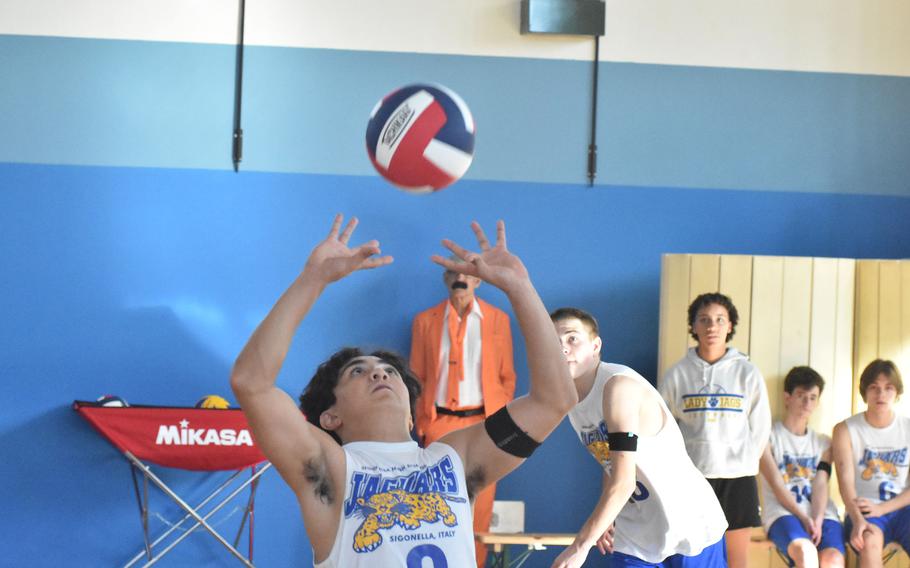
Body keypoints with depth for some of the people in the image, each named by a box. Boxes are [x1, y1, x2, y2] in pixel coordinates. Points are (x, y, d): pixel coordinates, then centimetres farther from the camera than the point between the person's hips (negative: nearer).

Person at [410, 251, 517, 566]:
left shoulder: (498, 319, 6)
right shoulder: (425, 321, 6)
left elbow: (507, 376, 8)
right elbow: (417, 377, 8)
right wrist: (421, 424, 3)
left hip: (483, 423, 0)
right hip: (440, 423, 0)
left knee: (480, 506, 1)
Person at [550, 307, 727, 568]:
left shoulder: (619, 387, -23)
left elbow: (623, 483, -28)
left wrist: (580, 546, -25)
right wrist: (605, 521, 5)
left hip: (688, 525, -7)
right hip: (636, 533, 7)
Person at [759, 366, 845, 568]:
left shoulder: (823, 442, 21)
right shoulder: (769, 436, 9)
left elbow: (820, 485, 6)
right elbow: (776, 483, -2)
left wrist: (817, 521, -13)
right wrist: (804, 518, -15)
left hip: (821, 513, 4)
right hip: (783, 512, -3)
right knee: (806, 551, -37)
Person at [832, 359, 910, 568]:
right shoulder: (846, 430, 0)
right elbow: (846, 481, -10)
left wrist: (882, 508, -13)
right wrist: (857, 520, -28)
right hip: (863, 511, -2)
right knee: (870, 541, -35)